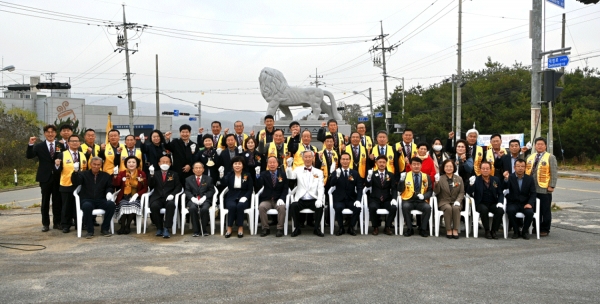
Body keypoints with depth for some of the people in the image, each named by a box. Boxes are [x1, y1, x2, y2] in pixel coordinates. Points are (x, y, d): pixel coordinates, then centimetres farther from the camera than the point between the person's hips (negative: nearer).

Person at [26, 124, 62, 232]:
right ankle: (45, 224, 14)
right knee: (45, 201, 6)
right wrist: (30, 144, -21)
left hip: (58, 177, 0)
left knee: (57, 201, 7)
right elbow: (29, 156, -9)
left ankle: (57, 222, 17)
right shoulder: (39, 146, 3)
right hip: (45, 177, 0)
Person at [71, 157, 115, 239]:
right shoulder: (84, 174, 9)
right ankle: (90, 231, -23)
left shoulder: (106, 175, 16)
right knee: (87, 206, -39)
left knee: (111, 204, -29)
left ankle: (104, 229, -14)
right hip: (87, 200, -2)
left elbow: (109, 187, 16)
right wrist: (76, 172, -26)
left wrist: (109, 192, -8)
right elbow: (75, 183, -7)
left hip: (101, 200, 2)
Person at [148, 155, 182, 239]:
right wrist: (151, 175, -13)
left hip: (169, 198, -1)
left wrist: (172, 194, -11)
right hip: (157, 198, 1)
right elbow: (151, 186, 4)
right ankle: (159, 228, -15)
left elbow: (178, 187, 9)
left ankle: (166, 228, -32)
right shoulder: (156, 174, 19)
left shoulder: (174, 174, 19)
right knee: (154, 206, -33)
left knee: (171, 205, -36)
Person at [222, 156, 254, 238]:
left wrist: (245, 197, -13)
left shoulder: (247, 175, 9)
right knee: (232, 206, -32)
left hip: (243, 198, 0)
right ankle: (229, 228, -24)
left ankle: (240, 228, -23)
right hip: (231, 198, 1)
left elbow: (250, 189, 3)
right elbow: (223, 184, -7)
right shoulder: (229, 175, 11)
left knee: (240, 206, -33)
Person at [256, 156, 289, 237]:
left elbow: (286, 188, 4)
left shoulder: (282, 174, 7)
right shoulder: (264, 174, 6)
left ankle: (280, 229, -19)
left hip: (278, 200, -1)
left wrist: (281, 198, -13)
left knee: (282, 207, -33)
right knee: (261, 207, -30)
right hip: (267, 200, 1)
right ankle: (265, 228, -16)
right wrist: (257, 176, -25)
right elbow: (259, 186, -9)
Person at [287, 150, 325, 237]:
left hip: (314, 200, 0)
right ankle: (297, 228, -8)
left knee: (320, 207, -29)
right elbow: (290, 176, -10)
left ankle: (317, 228, -8)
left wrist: (319, 200, -16)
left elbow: (321, 188, 1)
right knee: (293, 206, -28)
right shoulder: (298, 170, 10)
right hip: (300, 200, 0)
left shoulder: (319, 172, 10)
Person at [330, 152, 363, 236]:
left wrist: (358, 200, -13)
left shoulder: (355, 173, 8)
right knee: (338, 208, -32)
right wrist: (337, 176, -35)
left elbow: (359, 188, 4)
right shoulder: (336, 172, 4)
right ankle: (341, 228, -8)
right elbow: (332, 184, -14)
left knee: (358, 208, -27)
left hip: (351, 200, 1)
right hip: (339, 200, -1)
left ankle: (351, 228, -3)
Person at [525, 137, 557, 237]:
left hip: (544, 189, -5)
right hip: (532, 189, 5)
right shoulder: (530, 157, 15)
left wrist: (551, 186, -13)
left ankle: (545, 230, 11)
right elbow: (526, 171, 15)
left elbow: (554, 173, -6)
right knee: (534, 209, 10)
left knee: (545, 210, 3)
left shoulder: (550, 157, -1)